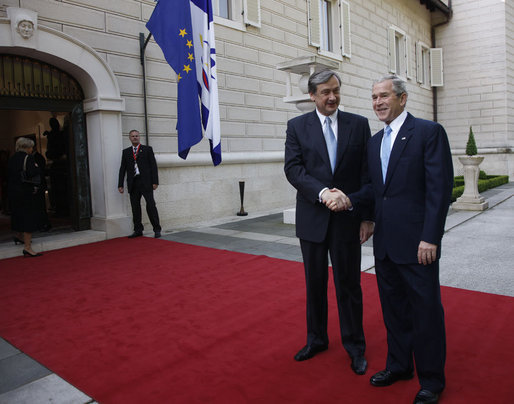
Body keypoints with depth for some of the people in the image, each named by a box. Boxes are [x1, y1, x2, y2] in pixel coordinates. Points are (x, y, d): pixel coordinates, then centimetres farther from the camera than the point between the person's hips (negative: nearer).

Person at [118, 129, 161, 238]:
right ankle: (138, 230, 14)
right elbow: (122, 169, 12)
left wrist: (155, 181, -7)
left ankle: (157, 229, -1)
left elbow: (153, 166, 2)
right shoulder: (126, 152, 14)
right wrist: (120, 185, 5)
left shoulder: (147, 149, 7)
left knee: (151, 205, -7)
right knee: (135, 207, 5)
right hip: (133, 183, 3)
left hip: (146, 182, -3)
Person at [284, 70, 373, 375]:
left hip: (347, 218, -1)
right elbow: (293, 168, -8)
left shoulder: (359, 124, 3)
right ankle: (317, 339, 33)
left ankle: (355, 347, 25)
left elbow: (367, 173, 1)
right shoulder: (297, 126, 3)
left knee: (349, 284, 7)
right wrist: (323, 193, -22)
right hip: (312, 217, 1)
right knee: (315, 282, 14)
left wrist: (368, 216, -4)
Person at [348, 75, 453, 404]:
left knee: (426, 311, 6)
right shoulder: (375, 141, 14)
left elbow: (440, 189, -13)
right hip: (385, 241, 7)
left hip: (416, 242, -7)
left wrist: (430, 238, -18)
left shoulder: (429, 132, -7)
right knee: (394, 308, 18)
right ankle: (399, 365, 36)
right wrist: (351, 200, -3)